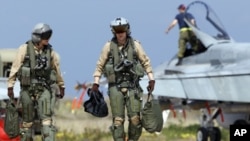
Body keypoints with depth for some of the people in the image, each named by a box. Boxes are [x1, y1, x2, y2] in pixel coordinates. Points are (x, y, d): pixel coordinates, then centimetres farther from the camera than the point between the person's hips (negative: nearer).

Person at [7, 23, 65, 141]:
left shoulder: (50, 52, 5)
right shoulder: (24, 49, -4)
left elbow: (57, 70, 17)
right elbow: (15, 68, -4)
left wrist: (61, 86, 24)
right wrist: (10, 86, -7)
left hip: (44, 89, 1)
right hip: (28, 89, -1)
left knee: (46, 119, -12)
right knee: (27, 121, 7)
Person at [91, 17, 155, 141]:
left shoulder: (135, 45, 3)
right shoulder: (109, 46, 1)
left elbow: (146, 62, 7)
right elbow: (100, 65, 5)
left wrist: (151, 79, 1)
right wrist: (95, 83, 0)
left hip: (132, 86, 0)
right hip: (115, 87, 0)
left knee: (135, 119, -5)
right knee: (118, 120, -2)